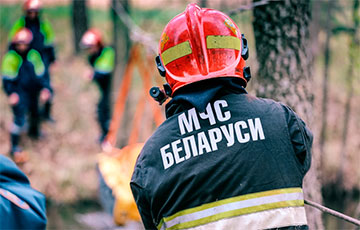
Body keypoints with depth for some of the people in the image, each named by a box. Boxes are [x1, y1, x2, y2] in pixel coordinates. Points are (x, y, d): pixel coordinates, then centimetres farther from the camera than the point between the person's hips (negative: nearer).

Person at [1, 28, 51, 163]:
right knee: (19, 119, -12)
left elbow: (40, 74, 5)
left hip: (32, 91, 6)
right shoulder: (10, 58, -17)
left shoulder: (34, 55, -4)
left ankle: (34, 131, 56)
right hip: (19, 93, -5)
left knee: (35, 113, 24)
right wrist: (11, 93, -25)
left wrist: (44, 88, -6)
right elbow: (7, 80, -13)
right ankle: (14, 148, -4)